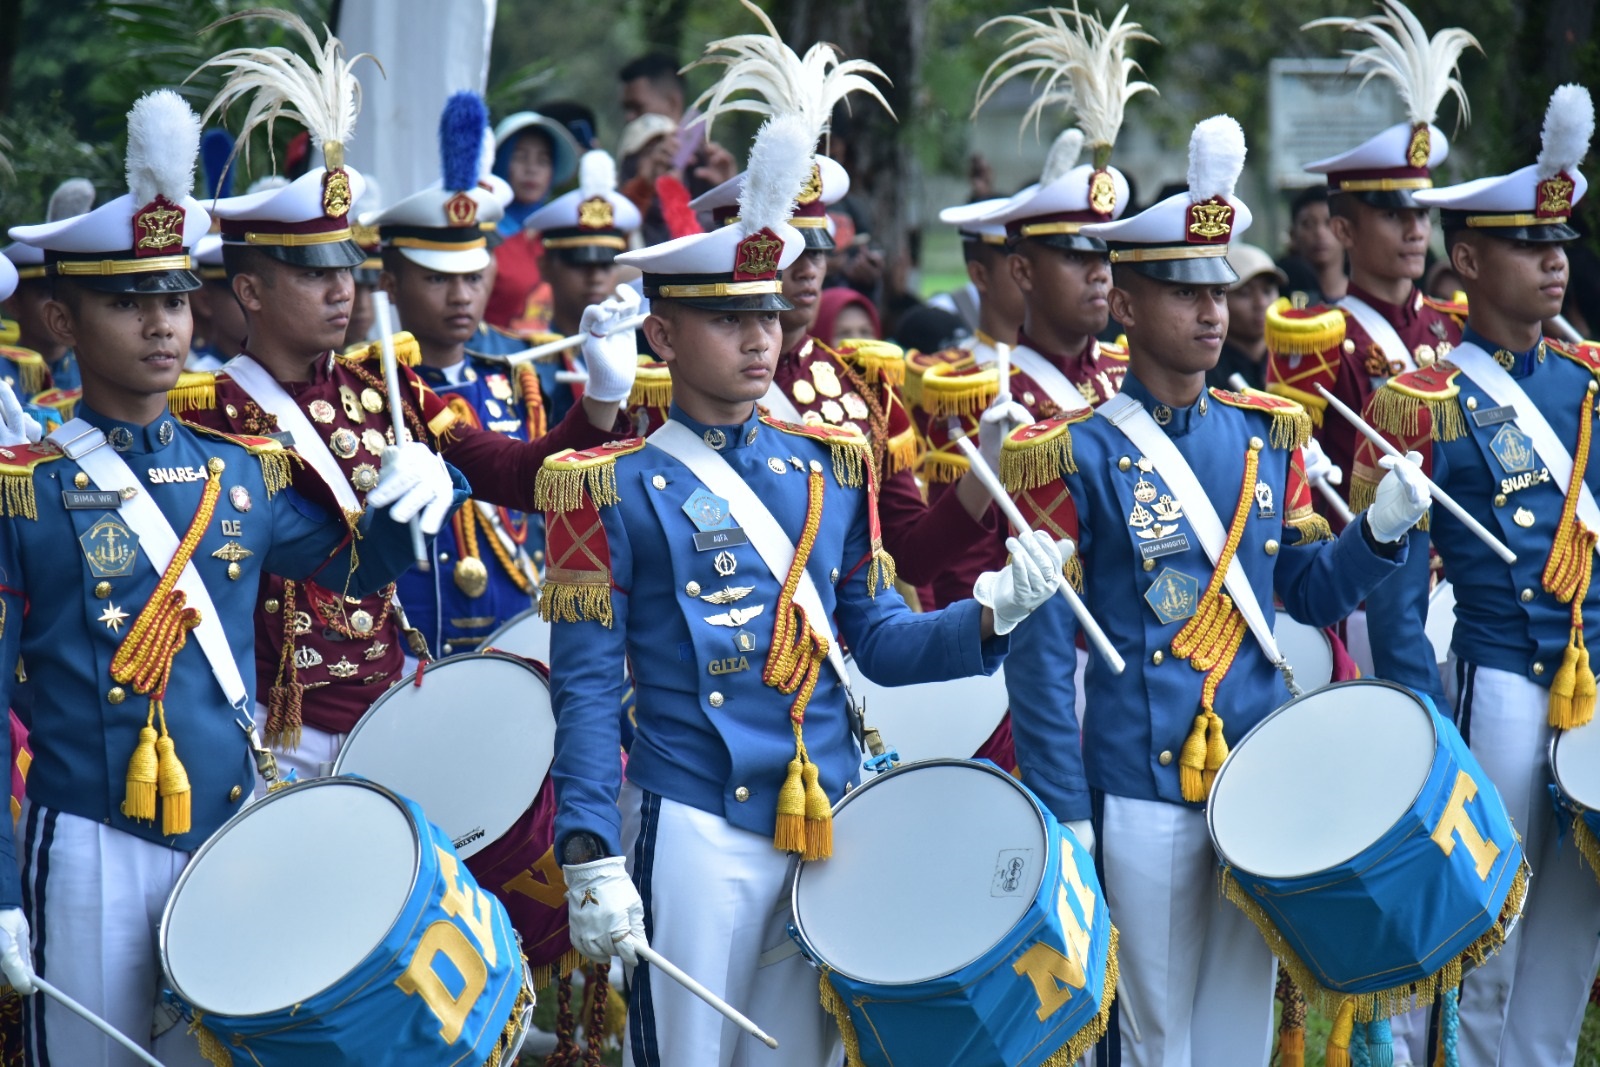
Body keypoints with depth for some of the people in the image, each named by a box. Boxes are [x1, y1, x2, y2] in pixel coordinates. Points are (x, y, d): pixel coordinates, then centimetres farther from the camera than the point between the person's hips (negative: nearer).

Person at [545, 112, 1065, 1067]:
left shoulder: (831, 467, 11)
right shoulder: (615, 490, -3)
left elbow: (880, 641, 12)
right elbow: (586, 690, -6)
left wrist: (991, 614, -6)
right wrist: (591, 859, -13)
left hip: (831, 823, 4)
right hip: (695, 829, -4)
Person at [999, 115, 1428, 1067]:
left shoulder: (1268, 435, 9)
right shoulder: (1075, 458, -8)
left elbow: (1311, 591, 14)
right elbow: (1041, 653, -8)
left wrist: (1383, 529, -6)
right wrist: (1064, 822, -10)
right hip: (1143, 795, -5)